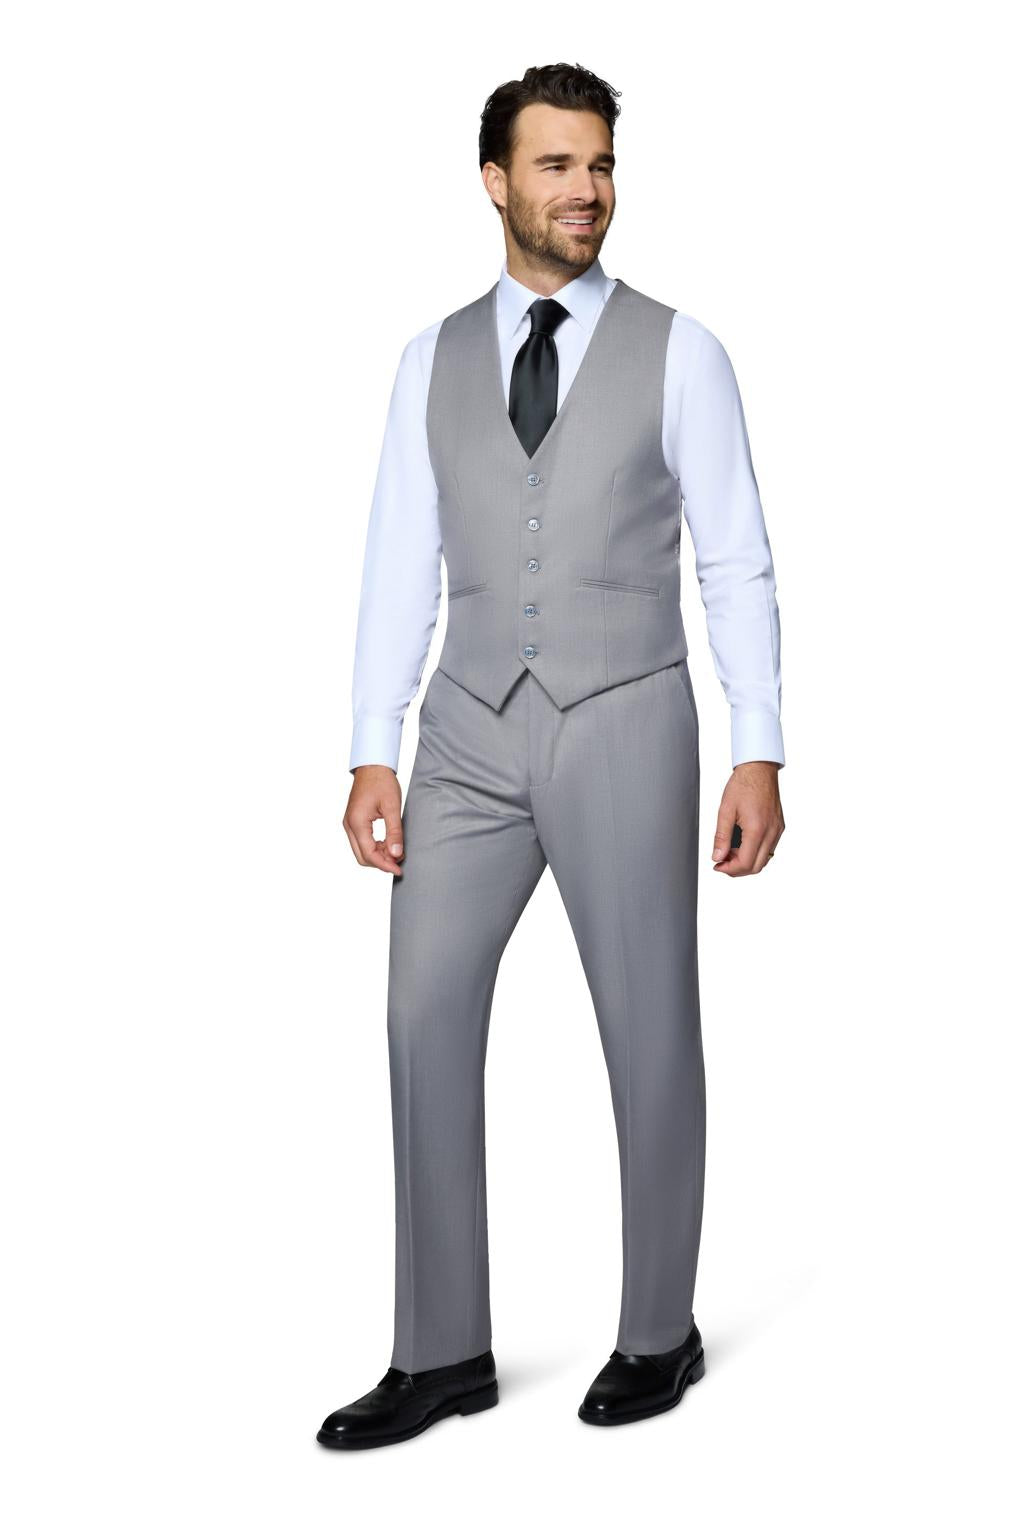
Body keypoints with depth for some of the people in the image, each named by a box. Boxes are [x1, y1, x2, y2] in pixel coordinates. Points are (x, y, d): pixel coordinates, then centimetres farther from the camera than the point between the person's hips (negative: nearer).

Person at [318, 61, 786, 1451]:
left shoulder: (679, 353, 0)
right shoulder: (436, 360, 9)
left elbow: (737, 565, -2)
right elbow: (401, 567, 7)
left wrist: (760, 755, -8)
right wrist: (373, 756, 0)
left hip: (626, 729, -3)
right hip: (475, 739, 3)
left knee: (651, 1034, 4)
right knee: (426, 1021, -3)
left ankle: (660, 1331, 22)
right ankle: (444, 1354, 8)